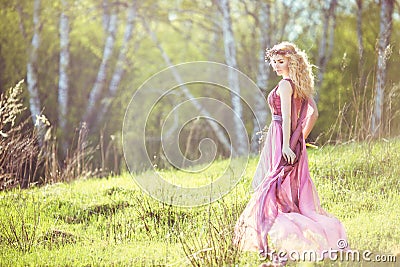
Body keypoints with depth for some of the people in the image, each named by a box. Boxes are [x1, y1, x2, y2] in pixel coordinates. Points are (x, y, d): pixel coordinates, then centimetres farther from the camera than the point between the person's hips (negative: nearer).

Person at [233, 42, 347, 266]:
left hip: (281, 141, -9)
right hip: (295, 144, 9)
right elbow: (314, 113, 16)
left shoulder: (285, 85, -12)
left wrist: (286, 145, -25)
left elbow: (286, 117, -20)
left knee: (273, 190, -8)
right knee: (295, 192, 12)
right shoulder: (301, 85, 13)